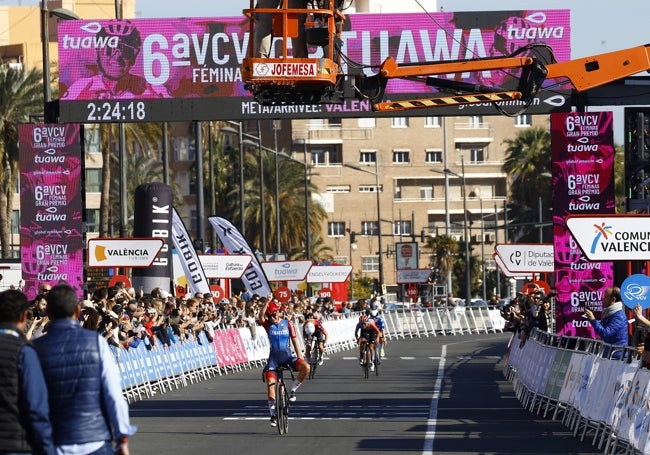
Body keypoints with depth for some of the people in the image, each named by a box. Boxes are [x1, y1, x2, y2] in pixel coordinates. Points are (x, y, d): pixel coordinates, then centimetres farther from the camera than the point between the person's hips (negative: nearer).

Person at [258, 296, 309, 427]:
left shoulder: (287, 324, 1)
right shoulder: (267, 324, 1)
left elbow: (295, 341, 3)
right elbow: (260, 316, -22)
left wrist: (300, 358, -3)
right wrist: (267, 302, -34)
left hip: (287, 356, 0)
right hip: (274, 357, 0)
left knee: (306, 368, -26)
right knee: (270, 384, -10)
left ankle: (293, 390, -5)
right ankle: (272, 414, 2)